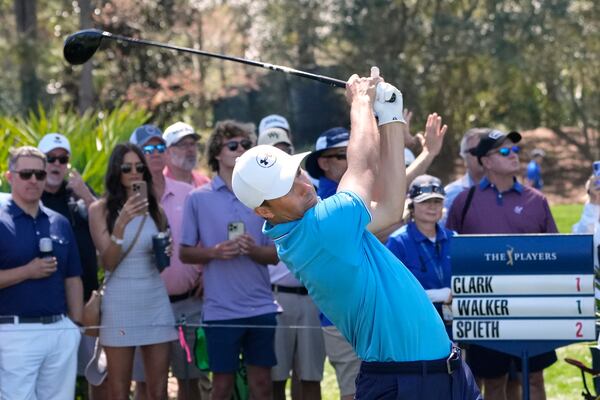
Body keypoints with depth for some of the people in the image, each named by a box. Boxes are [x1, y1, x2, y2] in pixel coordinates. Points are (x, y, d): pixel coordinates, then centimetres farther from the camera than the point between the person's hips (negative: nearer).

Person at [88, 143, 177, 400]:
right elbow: (108, 263, -10)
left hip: (155, 301, 3)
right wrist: (122, 223, -22)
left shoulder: (154, 209, 9)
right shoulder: (101, 209, -2)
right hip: (120, 303, -3)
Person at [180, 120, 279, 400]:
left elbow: (275, 254, 7)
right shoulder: (198, 199, 0)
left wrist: (253, 249, -14)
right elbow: (185, 253, 3)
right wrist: (214, 252, -15)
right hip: (220, 310, -2)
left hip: (261, 307, 2)